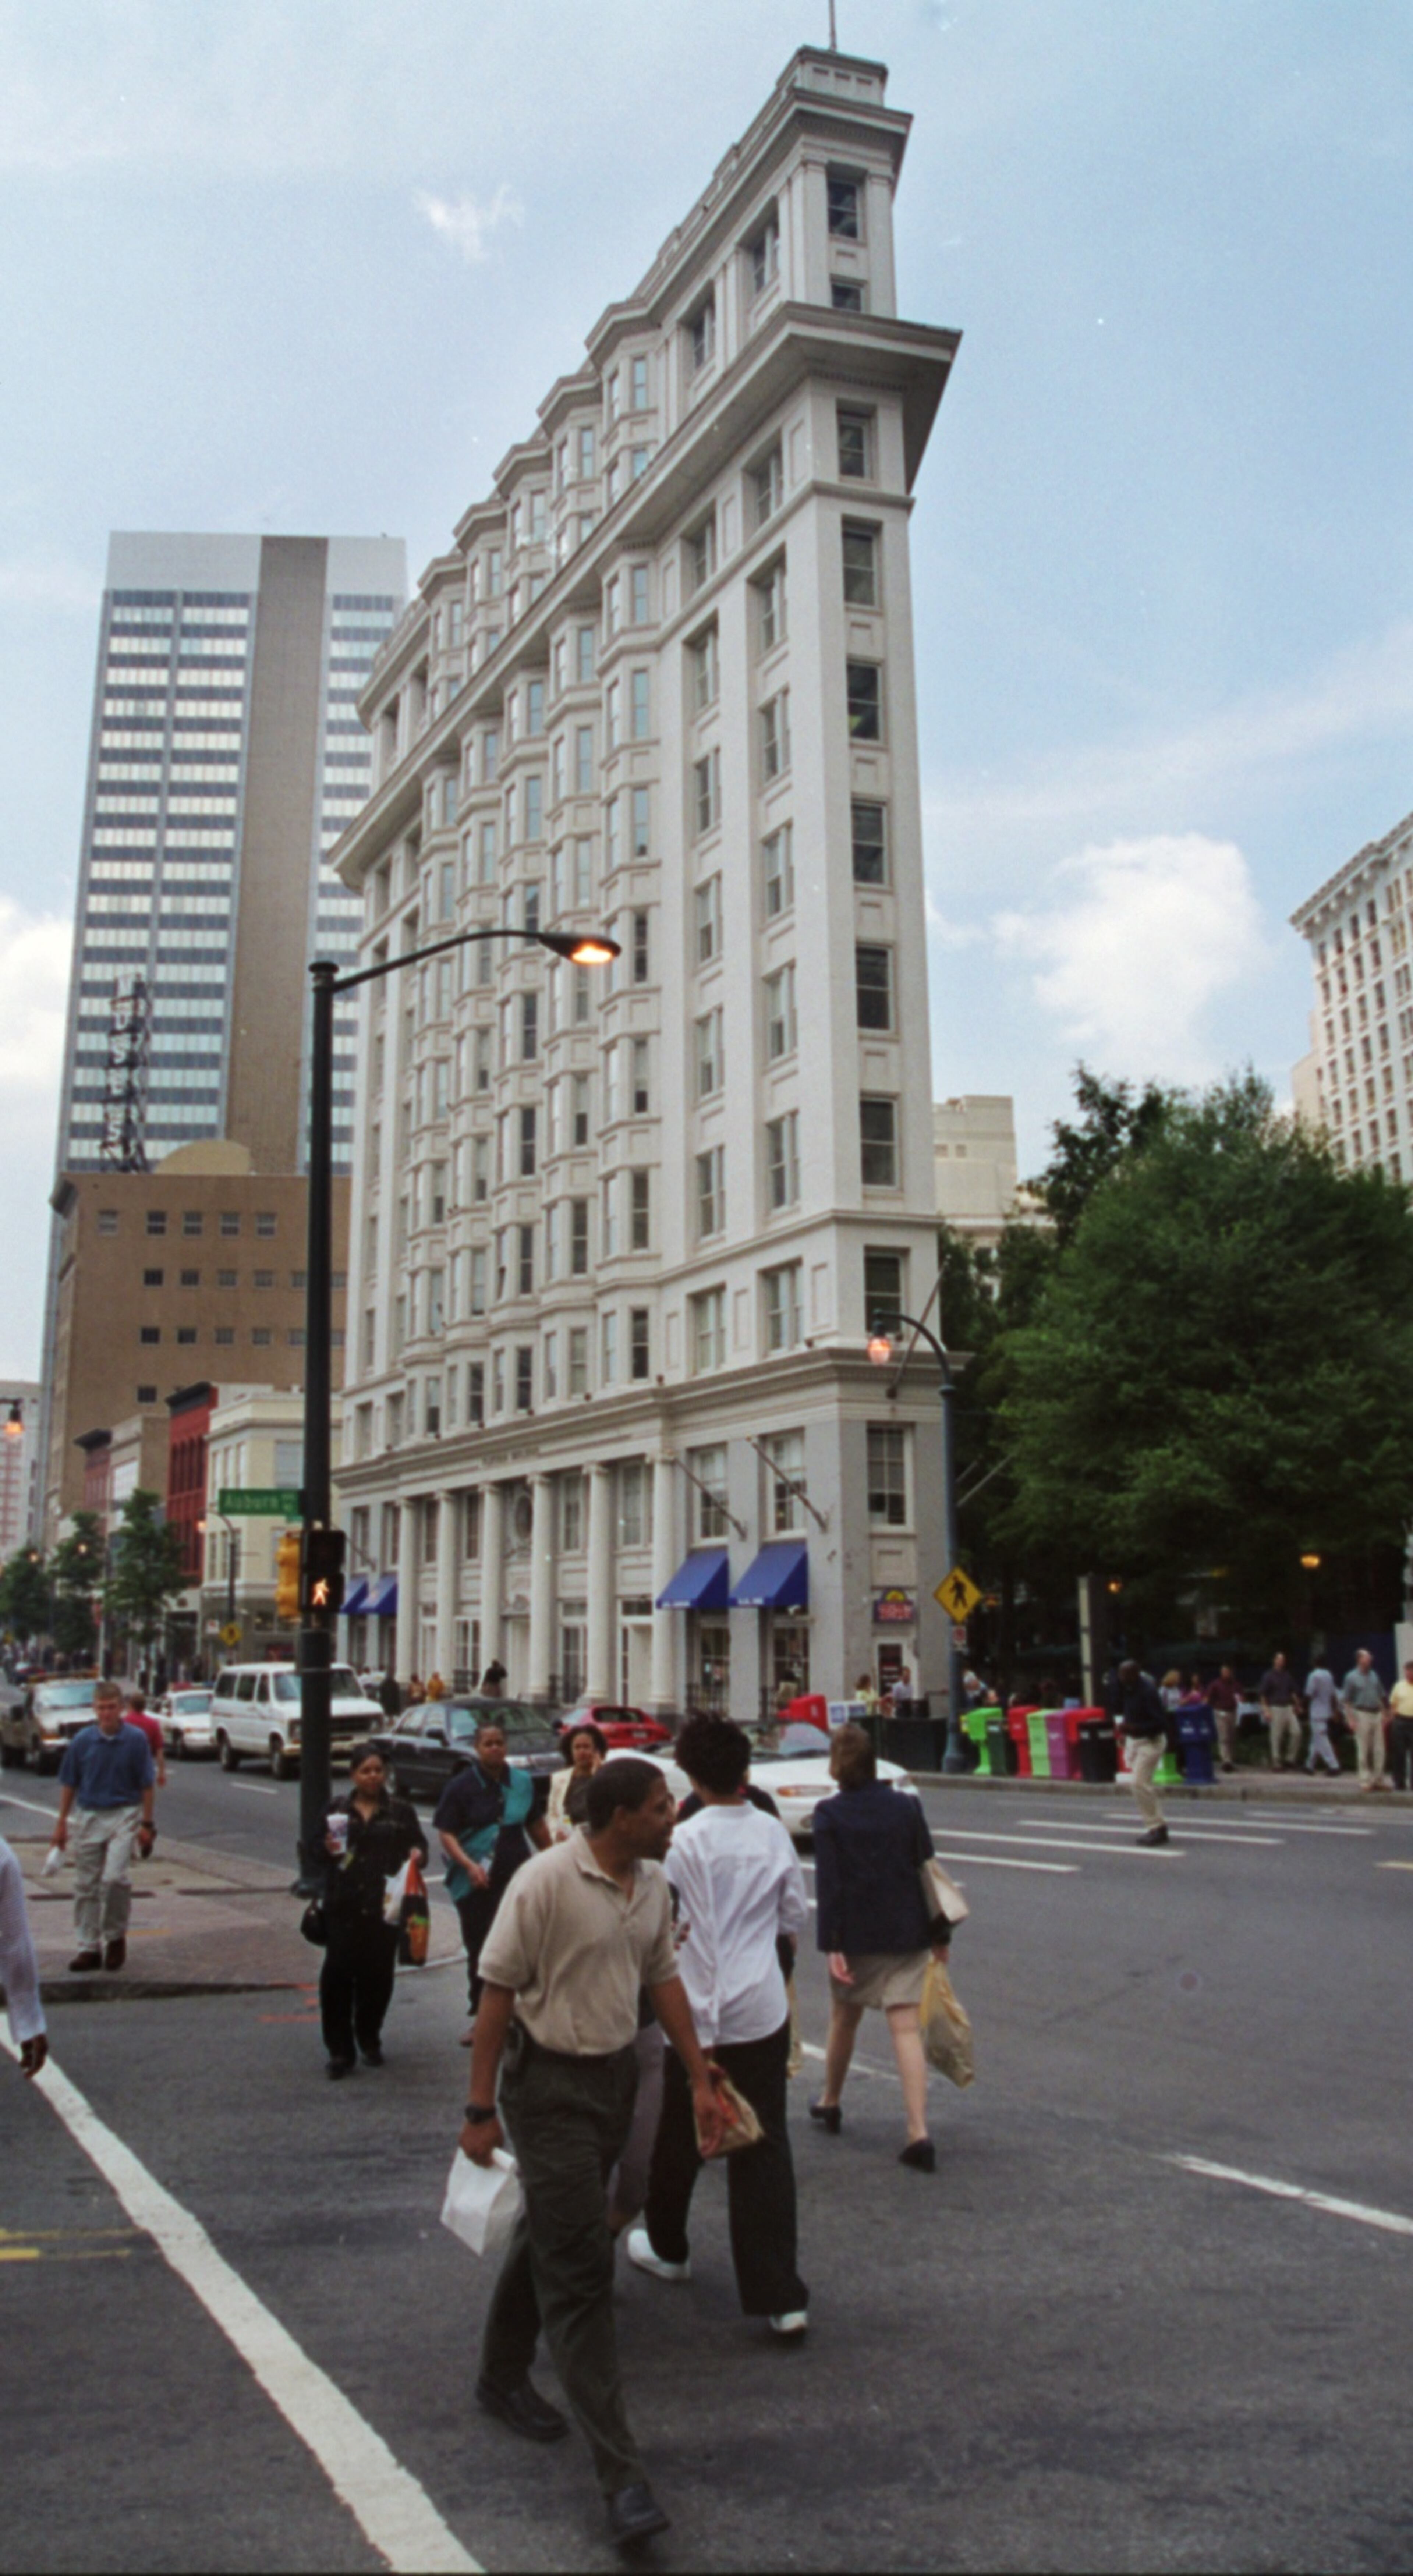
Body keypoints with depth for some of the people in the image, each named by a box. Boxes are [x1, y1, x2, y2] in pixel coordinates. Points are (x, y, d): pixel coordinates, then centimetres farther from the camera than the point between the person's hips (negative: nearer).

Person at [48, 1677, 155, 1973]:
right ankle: (89, 1947, 19)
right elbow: (69, 1784, 8)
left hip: (124, 1815, -3)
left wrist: (147, 1823, -2)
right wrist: (62, 1822, 6)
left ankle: (116, 1936, 6)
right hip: (89, 1815, 3)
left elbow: (147, 1785, -1)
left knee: (115, 1877, -17)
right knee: (86, 1885, 7)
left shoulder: (136, 1739, -6)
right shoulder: (82, 1741, -1)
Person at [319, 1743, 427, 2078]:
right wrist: (328, 1849, -11)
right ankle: (340, 2049, -1)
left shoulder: (401, 1812, 10)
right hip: (344, 1906, -1)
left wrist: (417, 1854, -12)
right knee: (339, 1971, -10)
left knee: (379, 1973, 5)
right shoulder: (337, 1812, 10)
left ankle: (369, 2040, 25)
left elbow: (419, 1844, 11)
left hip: (385, 1906, 1)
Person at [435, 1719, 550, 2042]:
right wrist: (469, 1866, -22)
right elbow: (446, 1833, -9)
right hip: (476, 1882, -2)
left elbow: (536, 1826, 16)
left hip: (517, 1877, 2)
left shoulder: (524, 1783, 5)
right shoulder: (461, 1785, -5)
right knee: (479, 1951, 9)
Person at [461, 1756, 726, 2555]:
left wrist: (701, 2079, 11)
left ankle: (505, 2377, 42)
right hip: (551, 2084, -8)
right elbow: (500, 1989, -17)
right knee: (580, 2271, -6)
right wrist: (481, 2109, -15)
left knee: (553, 2233, 22)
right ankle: (622, 2475, -4)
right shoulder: (547, 1881, -21)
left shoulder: (654, 1883, 2)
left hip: (618, 2076, 8)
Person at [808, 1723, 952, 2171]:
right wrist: (939, 1932, 10)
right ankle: (919, 2131, -11)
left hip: (855, 1934, -1)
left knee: (844, 2020, 19)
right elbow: (926, 1869, 3)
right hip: (906, 1932, 1)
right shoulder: (907, 1806, 0)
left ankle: (829, 2103, 38)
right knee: (906, 2028, -1)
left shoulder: (829, 1814, -8)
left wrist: (832, 1944, -12)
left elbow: (828, 1883, -12)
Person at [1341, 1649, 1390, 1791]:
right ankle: (1365, 1779, 5)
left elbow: (1381, 1697, 19)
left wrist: (1383, 1715, 12)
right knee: (1364, 1750, -1)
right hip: (1362, 1715, -5)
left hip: (1377, 1714, 5)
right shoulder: (1352, 1677, -4)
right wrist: (1351, 1719, -11)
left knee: (1379, 1750, 5)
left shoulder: (1374, 1676, 12)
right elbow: (1345, 1701, -5)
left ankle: (1379, 1779, 13)